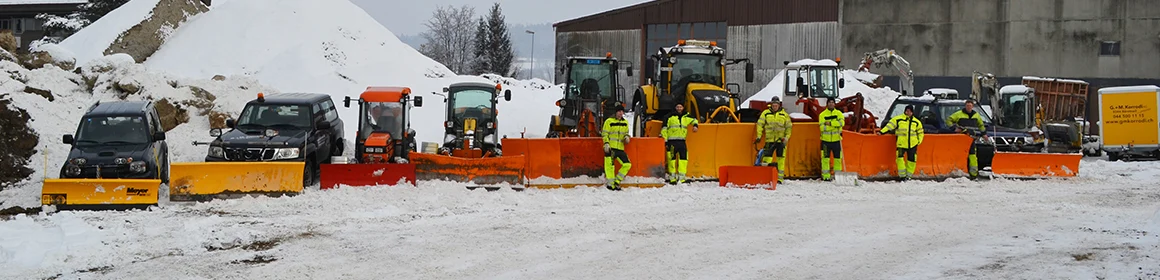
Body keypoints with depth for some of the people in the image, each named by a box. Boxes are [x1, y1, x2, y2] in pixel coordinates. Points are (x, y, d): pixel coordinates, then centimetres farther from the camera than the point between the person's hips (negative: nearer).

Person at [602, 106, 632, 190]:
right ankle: (611, 184, 1)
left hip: (620, 148, 5)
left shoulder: (625, 122, 15)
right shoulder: (609, 121, -1)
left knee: (627, 165, -2)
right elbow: (605, 134, -2)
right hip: (610, 148, -5)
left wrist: (626, 137, 3)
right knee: (610, 165, -7)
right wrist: (606, 144, -14)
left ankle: (617, 181, 8)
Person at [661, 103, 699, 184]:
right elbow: (664, 129, 3)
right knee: (672, 159, -6)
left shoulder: (686, 117, 12)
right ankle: (672, 178, -1)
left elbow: (694, 120, 31)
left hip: (682, 141, 4)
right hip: (672, 142, -4)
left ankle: (682, 178, 3)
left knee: (683, 159, -2)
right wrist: (665, 141, -1)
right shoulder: (670, 117, 1)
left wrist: (695, 125, 8)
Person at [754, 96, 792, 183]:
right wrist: (759, 136, -4)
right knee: (767, 157, -6)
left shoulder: (784, 115, 7)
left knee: (781, 159, 2)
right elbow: (760, 124, 4)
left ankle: (780, 178, 7)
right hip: (769, 140, -1)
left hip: (781, 140, 1)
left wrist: (786, 138, -2)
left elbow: (789, 127, 10)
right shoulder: (766, 113, 5)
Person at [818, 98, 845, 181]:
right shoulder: (822, 115, 3)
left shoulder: (839, 113, 8)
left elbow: (841, 122, -12)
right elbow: (822, 127, -10)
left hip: (836, 140, 2)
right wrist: (835, 125, -12)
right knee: (825, 158, -4)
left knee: (837, 158, 4)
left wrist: (830, 123, -20)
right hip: (826, 140, -2)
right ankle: (825, 176, -1)